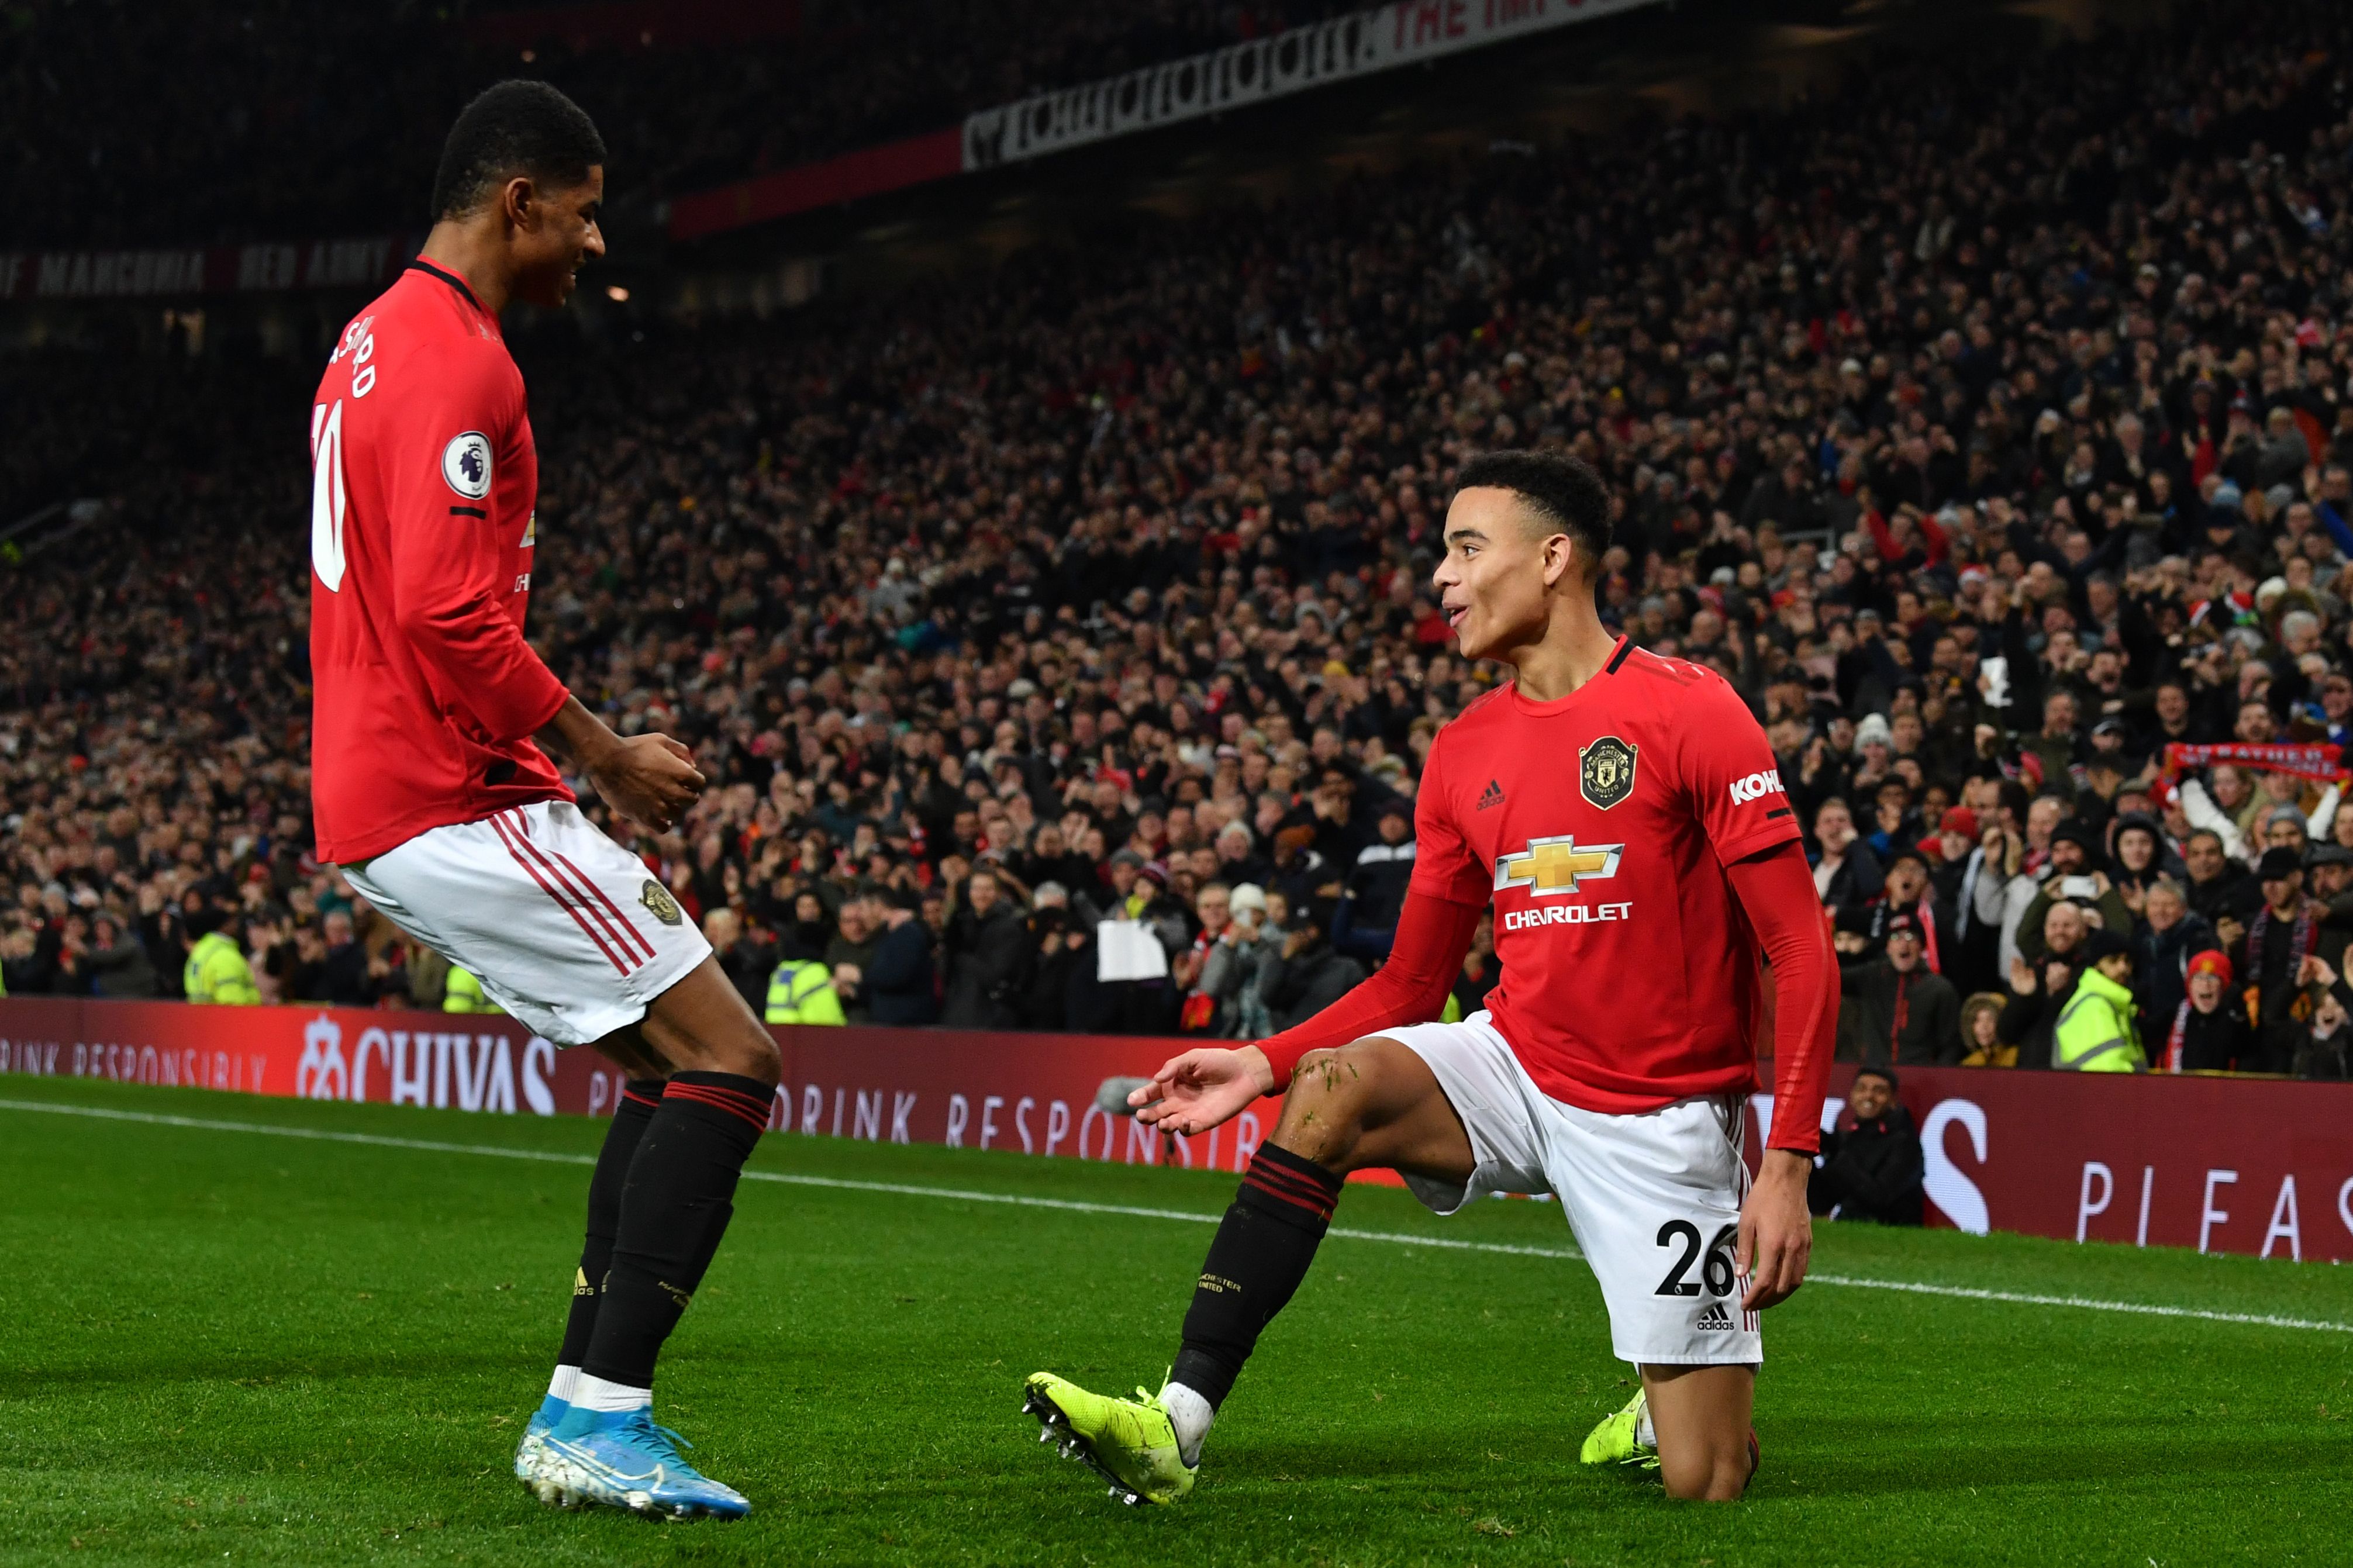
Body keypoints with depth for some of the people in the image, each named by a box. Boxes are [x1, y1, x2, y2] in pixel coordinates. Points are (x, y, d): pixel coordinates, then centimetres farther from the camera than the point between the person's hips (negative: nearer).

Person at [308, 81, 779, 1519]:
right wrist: (604, 754, -13)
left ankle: (584, 1407, 14)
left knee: (672, 1061, 16)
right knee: (731, 1062, -10)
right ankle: (601, 1417, -14)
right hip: (453, 805, -11)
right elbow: (447, 613, -24)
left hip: (378, 800, 11)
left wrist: (575, 754, 20)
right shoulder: (459, 361, -15)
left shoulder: (379, 339, 19)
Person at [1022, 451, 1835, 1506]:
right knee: (1333, 1088, -26)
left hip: (1660, 1121, -4)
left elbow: (1800, 950, -13)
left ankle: (1666, 1408, 34)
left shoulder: (1689, 712, -11)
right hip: (1515, 1068, 4)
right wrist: (1264, 1063, -4)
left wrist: (1788, 1164, -20)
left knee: (1703, 1486, -5)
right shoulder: (1463, 753, 6)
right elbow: (1411, 986, 12)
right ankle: (1177, 1425, -29)